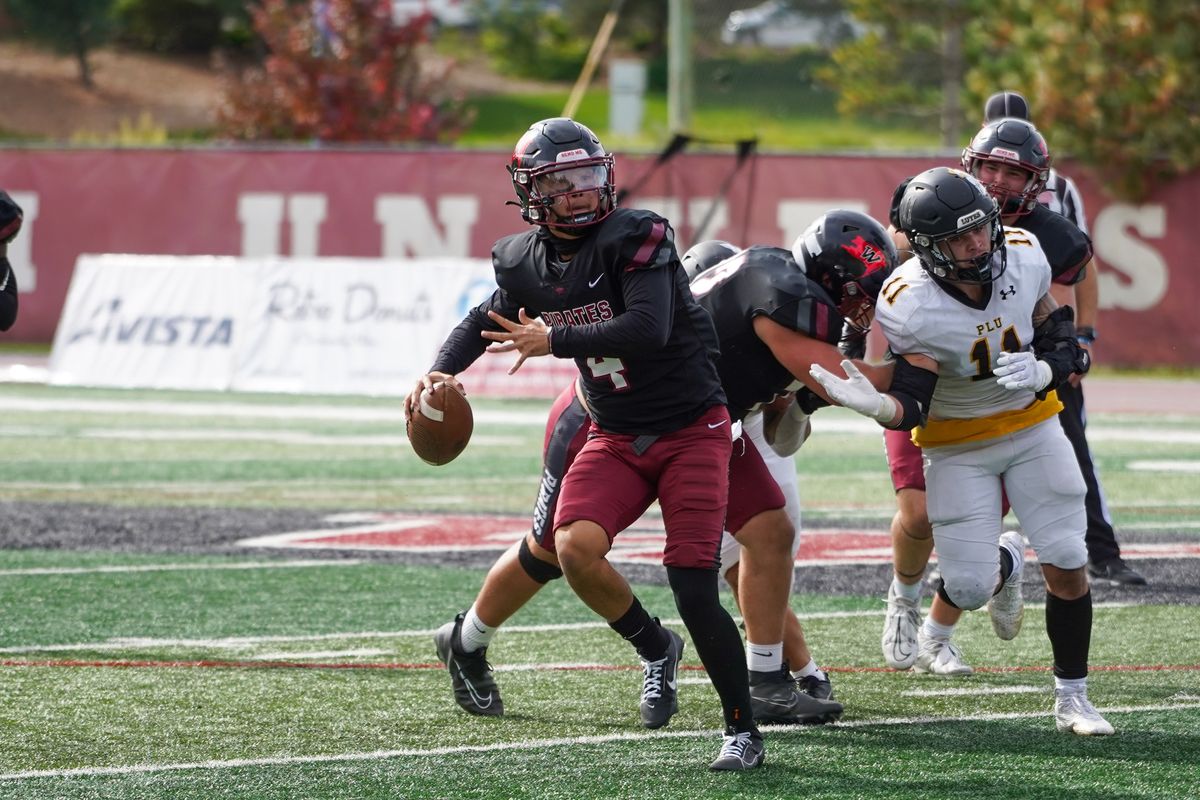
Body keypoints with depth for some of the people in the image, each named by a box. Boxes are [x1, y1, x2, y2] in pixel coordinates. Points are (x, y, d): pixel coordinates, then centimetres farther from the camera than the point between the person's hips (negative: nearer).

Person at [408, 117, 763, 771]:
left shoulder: (636, 238, -18)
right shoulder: (526, 263, 0)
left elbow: (649, 328, -31)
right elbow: (486, 320, 19)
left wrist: (554, 340, -26)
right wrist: (441, 371, 2)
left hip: (691, 429, -5)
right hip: (616, 438, 5)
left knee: (694, 590, -12)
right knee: (575, 548, -21)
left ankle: (743, 732, 4)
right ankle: (655, 650, 9)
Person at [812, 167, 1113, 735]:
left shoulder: (1024, 256, -16)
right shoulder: (908, 307, -28)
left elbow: (1062, 342, -4)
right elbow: (911, 408, -26)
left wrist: (1043, 371, -26)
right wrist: (874, 405, -49)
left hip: (1032, 426, 3)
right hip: (958, 446, -3)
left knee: (1067, 566, -3)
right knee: (968, 589, -6)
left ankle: (1071, 698, 15)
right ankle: (1004, 565, 33)